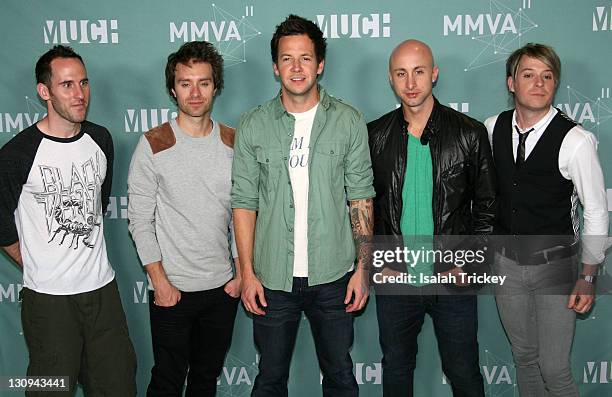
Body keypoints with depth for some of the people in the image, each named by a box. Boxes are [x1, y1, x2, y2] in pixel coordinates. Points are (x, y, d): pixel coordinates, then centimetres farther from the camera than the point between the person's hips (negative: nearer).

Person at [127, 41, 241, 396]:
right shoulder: (153, 146, -9)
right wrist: (159, 281, -11)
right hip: (172, 289, -3)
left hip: (223, 287, 3)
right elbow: (140, 220, -8)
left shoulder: (234, 143, 1)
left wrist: (242, 273, 2)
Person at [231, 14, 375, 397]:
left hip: (333, 276, 0)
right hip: (273, 278, 0)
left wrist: (363, 267, -3)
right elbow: (244, 202, 1)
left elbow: (361, 197, 1)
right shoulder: (253, 125, 0)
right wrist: (247, 272, -3)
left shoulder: (349, 121, -1)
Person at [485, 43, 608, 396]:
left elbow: (597, 212, -10)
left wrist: (589, 276, -8)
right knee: (524, 357, 18)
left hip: (555, 264, -4)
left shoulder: (576, 141, -17)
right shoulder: (493, 128, -3)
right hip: (506, 261, 4)